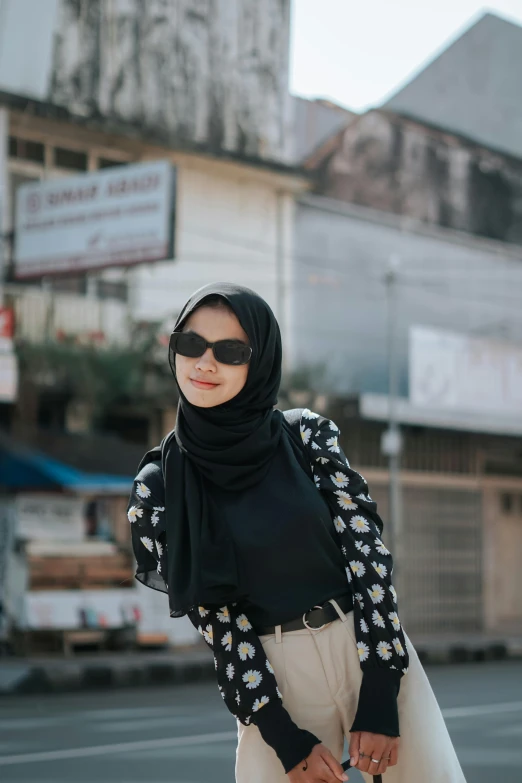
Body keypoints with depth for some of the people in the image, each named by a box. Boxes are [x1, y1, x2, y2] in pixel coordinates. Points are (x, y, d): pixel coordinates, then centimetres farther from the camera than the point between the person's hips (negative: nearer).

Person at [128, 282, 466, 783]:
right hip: (273, 673, -1)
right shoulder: (157, 488, -3)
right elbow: (213, 617, -3)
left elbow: (366, 551, -6)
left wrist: (379, 702, -13)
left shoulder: (308, 435, -2)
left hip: (373, 646, 1)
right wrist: (285, 739, -9)